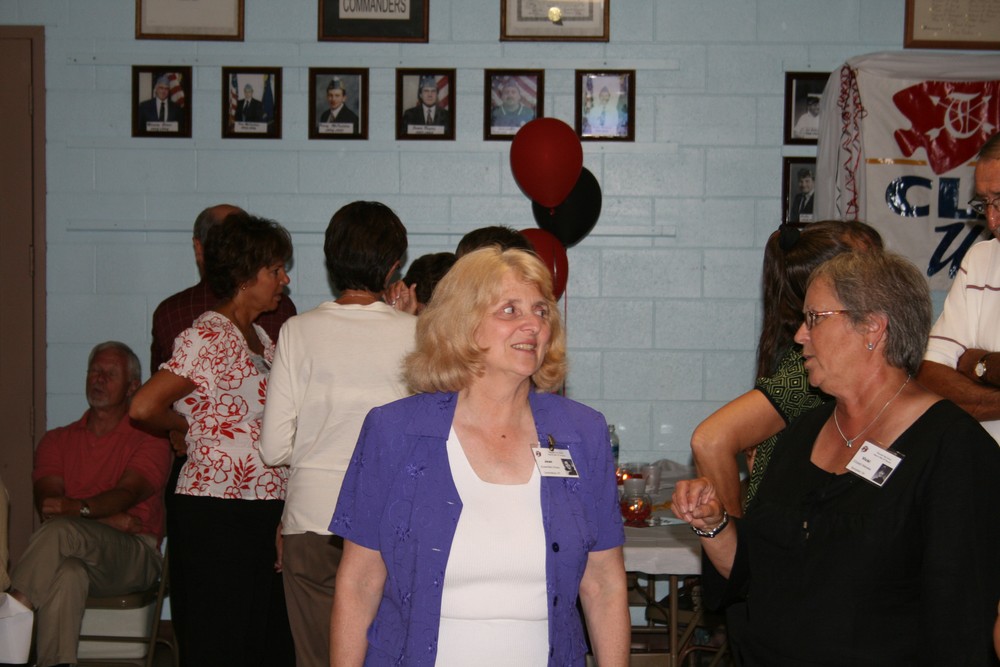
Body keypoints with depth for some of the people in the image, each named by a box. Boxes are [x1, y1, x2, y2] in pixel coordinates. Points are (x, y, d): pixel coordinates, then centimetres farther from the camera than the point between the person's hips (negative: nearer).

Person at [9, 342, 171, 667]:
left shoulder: (149, 439, 10)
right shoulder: (57, 440, 21)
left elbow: (128, 493, -9)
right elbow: (47, 502, 4)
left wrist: (78, 508, -29)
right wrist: (108, 519, -12)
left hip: (133, 557, -2)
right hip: (74, 553, 2)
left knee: (60, 530, -34)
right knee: (67, 574, -37)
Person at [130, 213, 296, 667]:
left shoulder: (259, 337, 16)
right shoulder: (207, 337, -12)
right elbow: (144, 407, -21)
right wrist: (181, 427, -2)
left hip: (266, 511, 9)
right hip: (219, 514, -9)